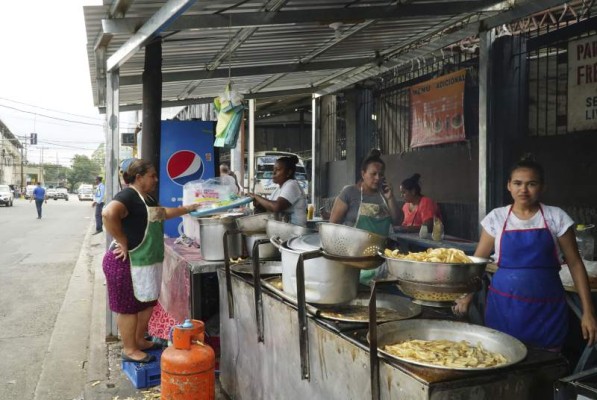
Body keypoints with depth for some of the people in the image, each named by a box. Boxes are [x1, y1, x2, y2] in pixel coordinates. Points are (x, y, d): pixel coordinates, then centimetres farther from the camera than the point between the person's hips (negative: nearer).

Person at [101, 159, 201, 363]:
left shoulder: (147, 198, 14)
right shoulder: (128, 196, -18)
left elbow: (161, 213, 33)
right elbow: (108, 213, -37)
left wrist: (186, 209, 30)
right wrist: (123, 242, -28)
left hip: (146, 261, 10)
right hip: (128, 262, -10)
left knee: (147, 303, 18)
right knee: (129, 307, 3)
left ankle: (139, 340, 35)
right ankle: (129, 350, 17)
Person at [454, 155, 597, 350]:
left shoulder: (556, 218, -2)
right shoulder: (496, 217, 0)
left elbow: (575, 264, 1)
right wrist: (466, 297, -6)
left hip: (546, 307, 0)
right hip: (503, 305, 1)